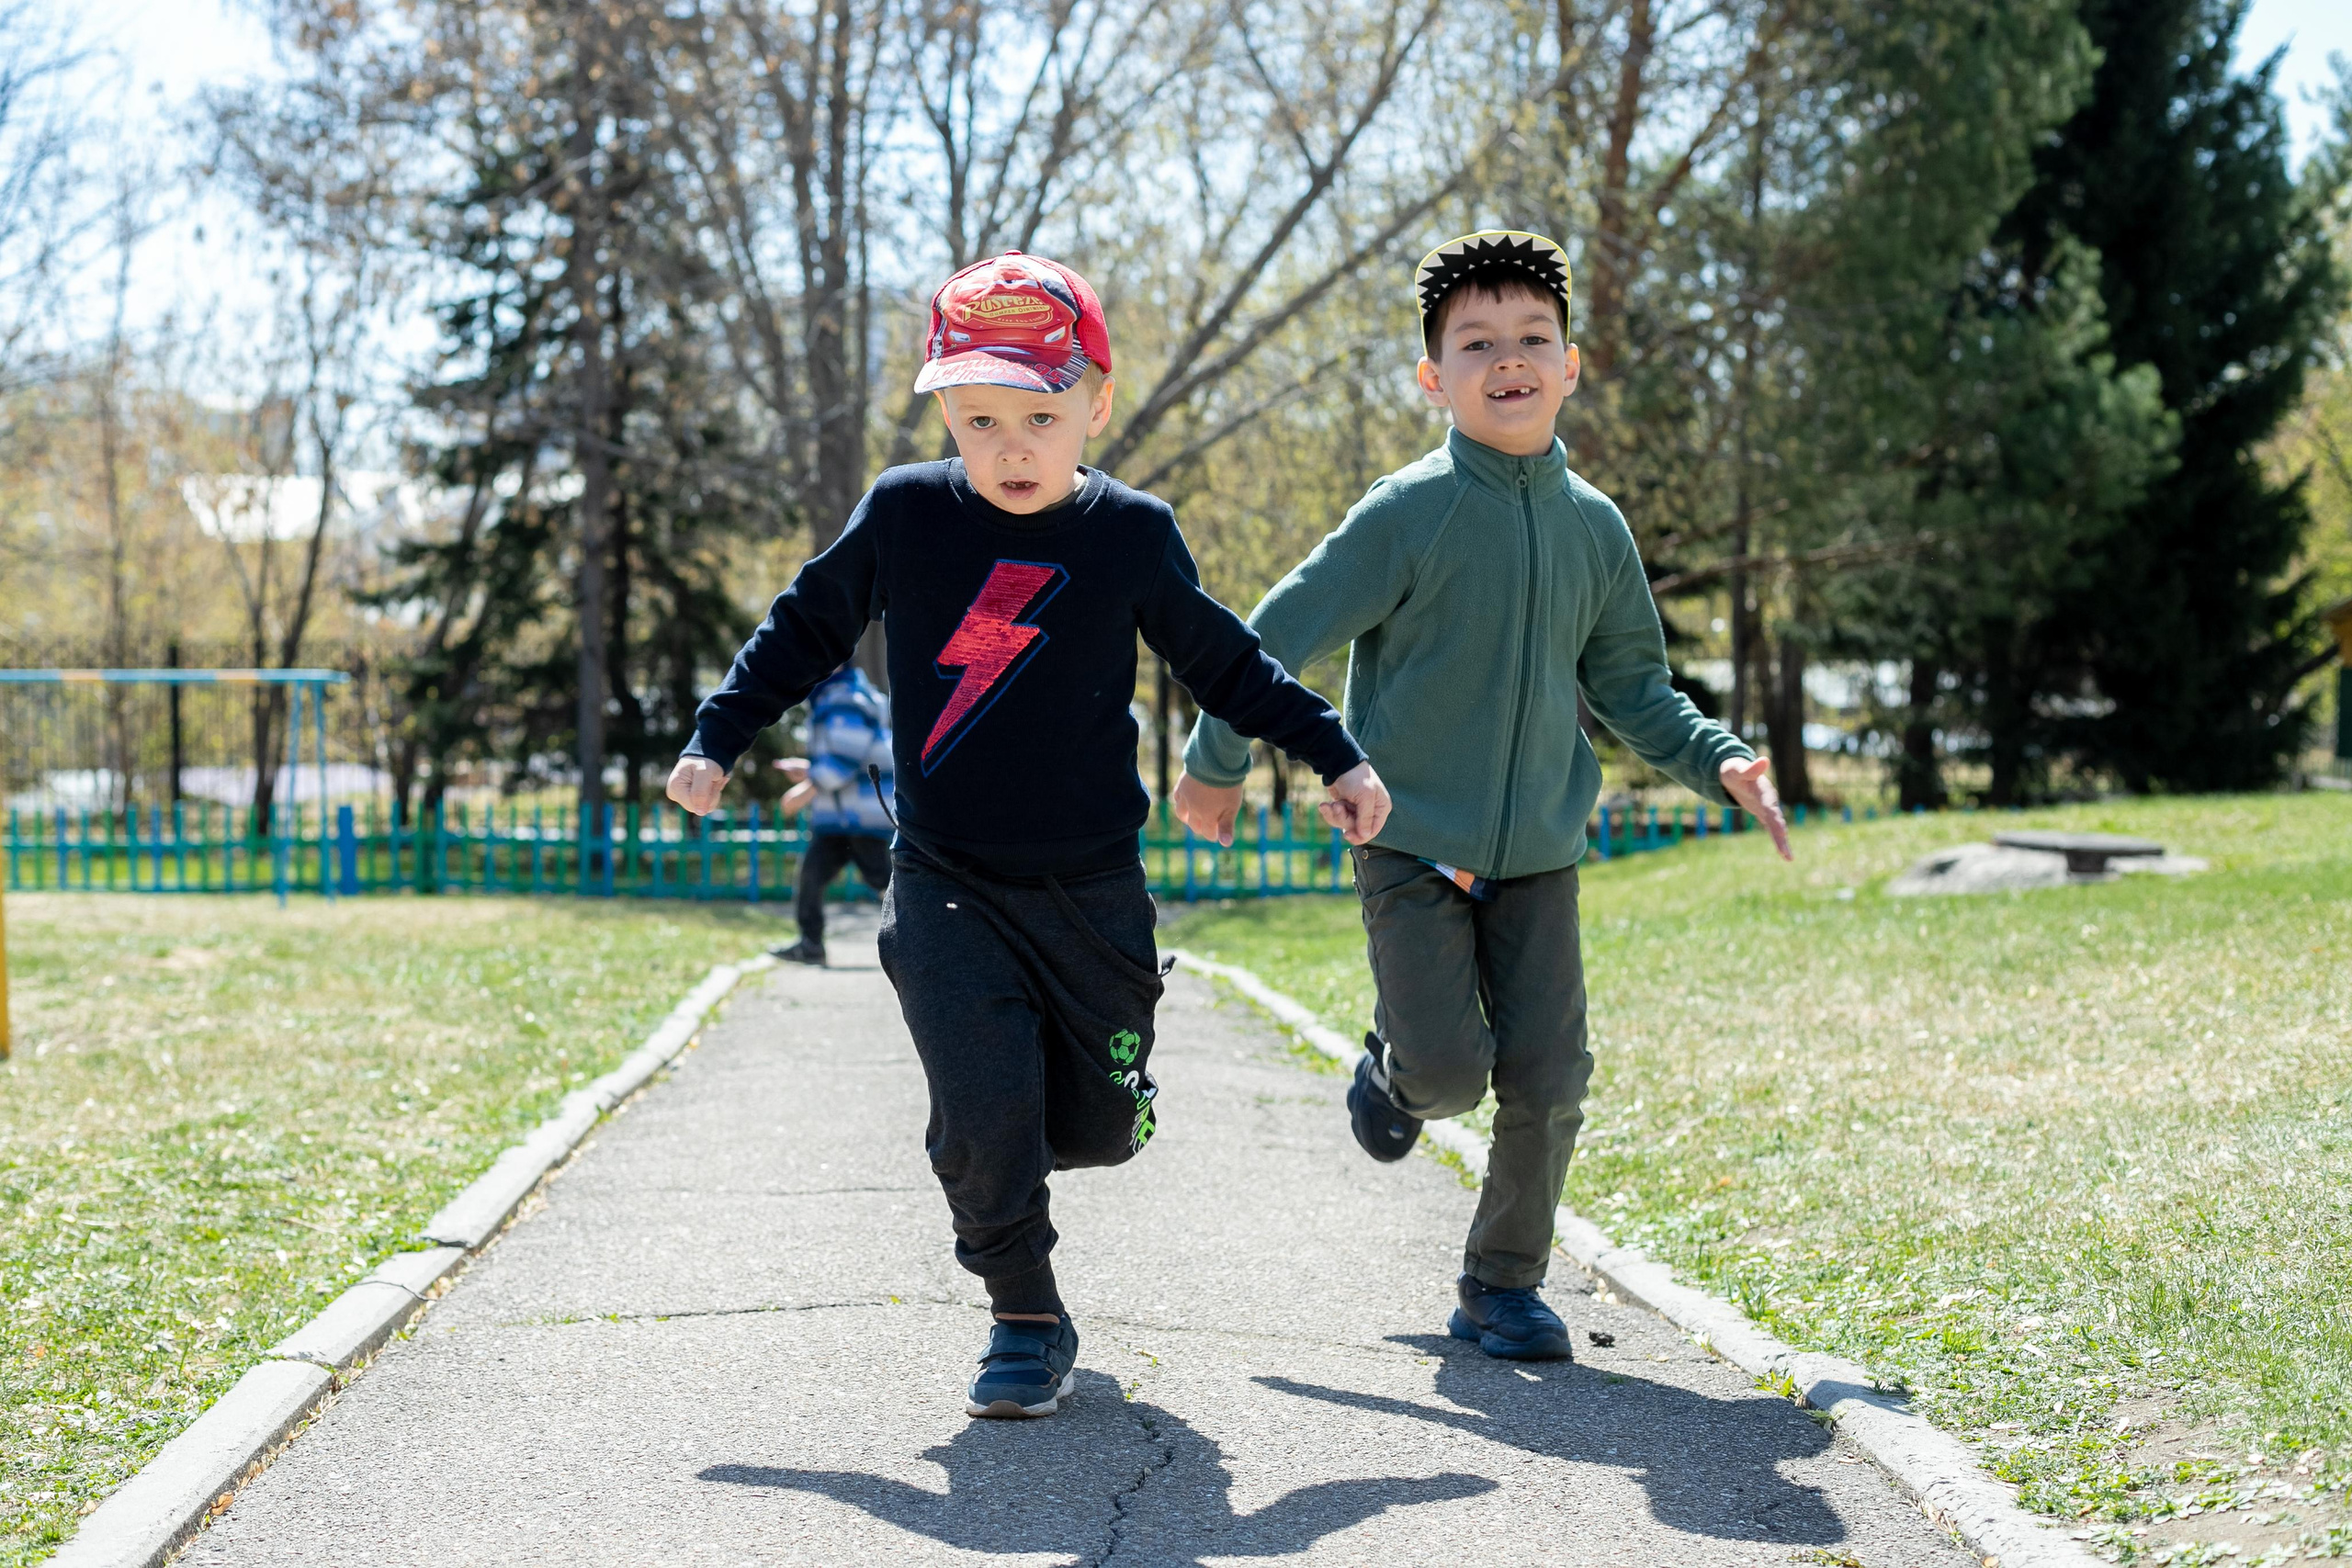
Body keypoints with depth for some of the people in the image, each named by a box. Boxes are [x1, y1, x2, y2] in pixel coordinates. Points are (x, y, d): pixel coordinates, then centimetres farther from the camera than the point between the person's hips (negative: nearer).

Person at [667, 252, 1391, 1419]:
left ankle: (993, 1152, 42)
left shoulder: (1132, 535, -4)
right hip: (944, 883, -1)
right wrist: (718, 739, 8)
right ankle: (1025, 1320, 6)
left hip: (1089, 886, 1)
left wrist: (1336, 757, 4)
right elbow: (807, 629, 11)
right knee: (987, 1109, -14)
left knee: (1098, 1126, 6)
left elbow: (1227, 664, 9)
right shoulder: (904, 513, -4)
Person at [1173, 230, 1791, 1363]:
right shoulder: (1410, 513, -10)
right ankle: (1394, 1071, 25)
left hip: (1539, 852, 4)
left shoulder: (1594, 527, 6)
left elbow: (1630, 684, 16)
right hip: (1413, 844, -4)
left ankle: (1504, 1285, 17)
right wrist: (1215, 766, 2)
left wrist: (1717, 761, 1)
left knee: (1548, 1081, -2)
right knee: (1450, 1068, -13)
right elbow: (1278, 637, -5)